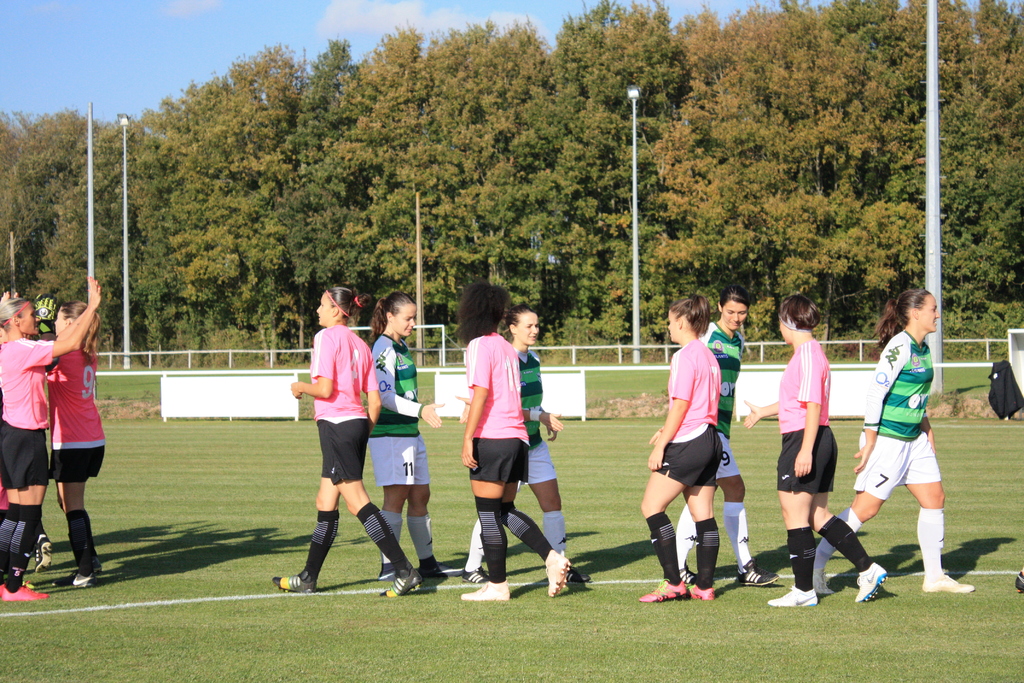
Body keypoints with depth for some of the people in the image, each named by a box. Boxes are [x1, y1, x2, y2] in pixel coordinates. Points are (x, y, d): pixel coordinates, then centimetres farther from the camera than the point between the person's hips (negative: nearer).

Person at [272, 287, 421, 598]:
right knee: (325, 503, 14)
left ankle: (405, 570, -14)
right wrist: (366, 433, 20)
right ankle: (308, 578, 20)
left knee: (357, 502, -9)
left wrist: (300, 387, 2)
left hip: (336, 423, -9)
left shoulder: (326, 337, -8)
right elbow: (375, 400, 11)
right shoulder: (360, 344, 15)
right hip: (358, 422, 9)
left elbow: (325, 388, -17)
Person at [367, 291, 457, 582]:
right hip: (390, 435, -10)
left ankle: (427, 562, 19)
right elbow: (385, 396, -21)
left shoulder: (401, 347, 16)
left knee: (420, 495, 12)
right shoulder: (383, 349, -13)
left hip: (410, 432, 10)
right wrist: (420, 410, -29)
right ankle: (388, 566, -9)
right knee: (396, 495, -10)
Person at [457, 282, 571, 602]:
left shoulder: (479, 345, -8)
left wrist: (468, 438, -16)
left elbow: (481, 393, -16)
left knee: (489, 514, -1)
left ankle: (497, 585, 1)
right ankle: (552, 557, -1)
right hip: (517, 436, 8)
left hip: (491, 439, -8)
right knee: (506, 511, 14)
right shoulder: (507, 348, 15)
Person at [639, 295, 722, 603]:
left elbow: (681, 405, -15)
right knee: (703, 514, 9)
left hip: (688, 444, -9)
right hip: (710, 440, 9)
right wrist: (667, 431, 26)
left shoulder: (685, 357, -11)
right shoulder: (708, 356, 15)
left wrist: (661, 445, -13)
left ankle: (673, 582, -10)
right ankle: (705, 585, 9)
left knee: (651, 507, -6)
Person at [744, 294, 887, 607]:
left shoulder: (807, 355, -15)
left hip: (803, 440, -10)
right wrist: (762, 412, 44)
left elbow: (813, 405, -21)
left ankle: (803, 590, 2)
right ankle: (867, 569, 11)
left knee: (795, 515, -3)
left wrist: (806, 451, -24)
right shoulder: (811, 352, 16)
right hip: (820, 441, 10)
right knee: (818, 516, 13)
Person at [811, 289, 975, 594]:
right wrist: (869, 442, -20)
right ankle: (815, 567, 2)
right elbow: (875, 392, -21)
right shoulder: (899, 346, -18)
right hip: (888, 439, -9)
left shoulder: (923, 348, 10)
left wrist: (926, 428, 17)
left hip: (914, 439, 9)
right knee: (866, 507, -6)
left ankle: (935, 577, 16)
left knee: (935, 498, 8)